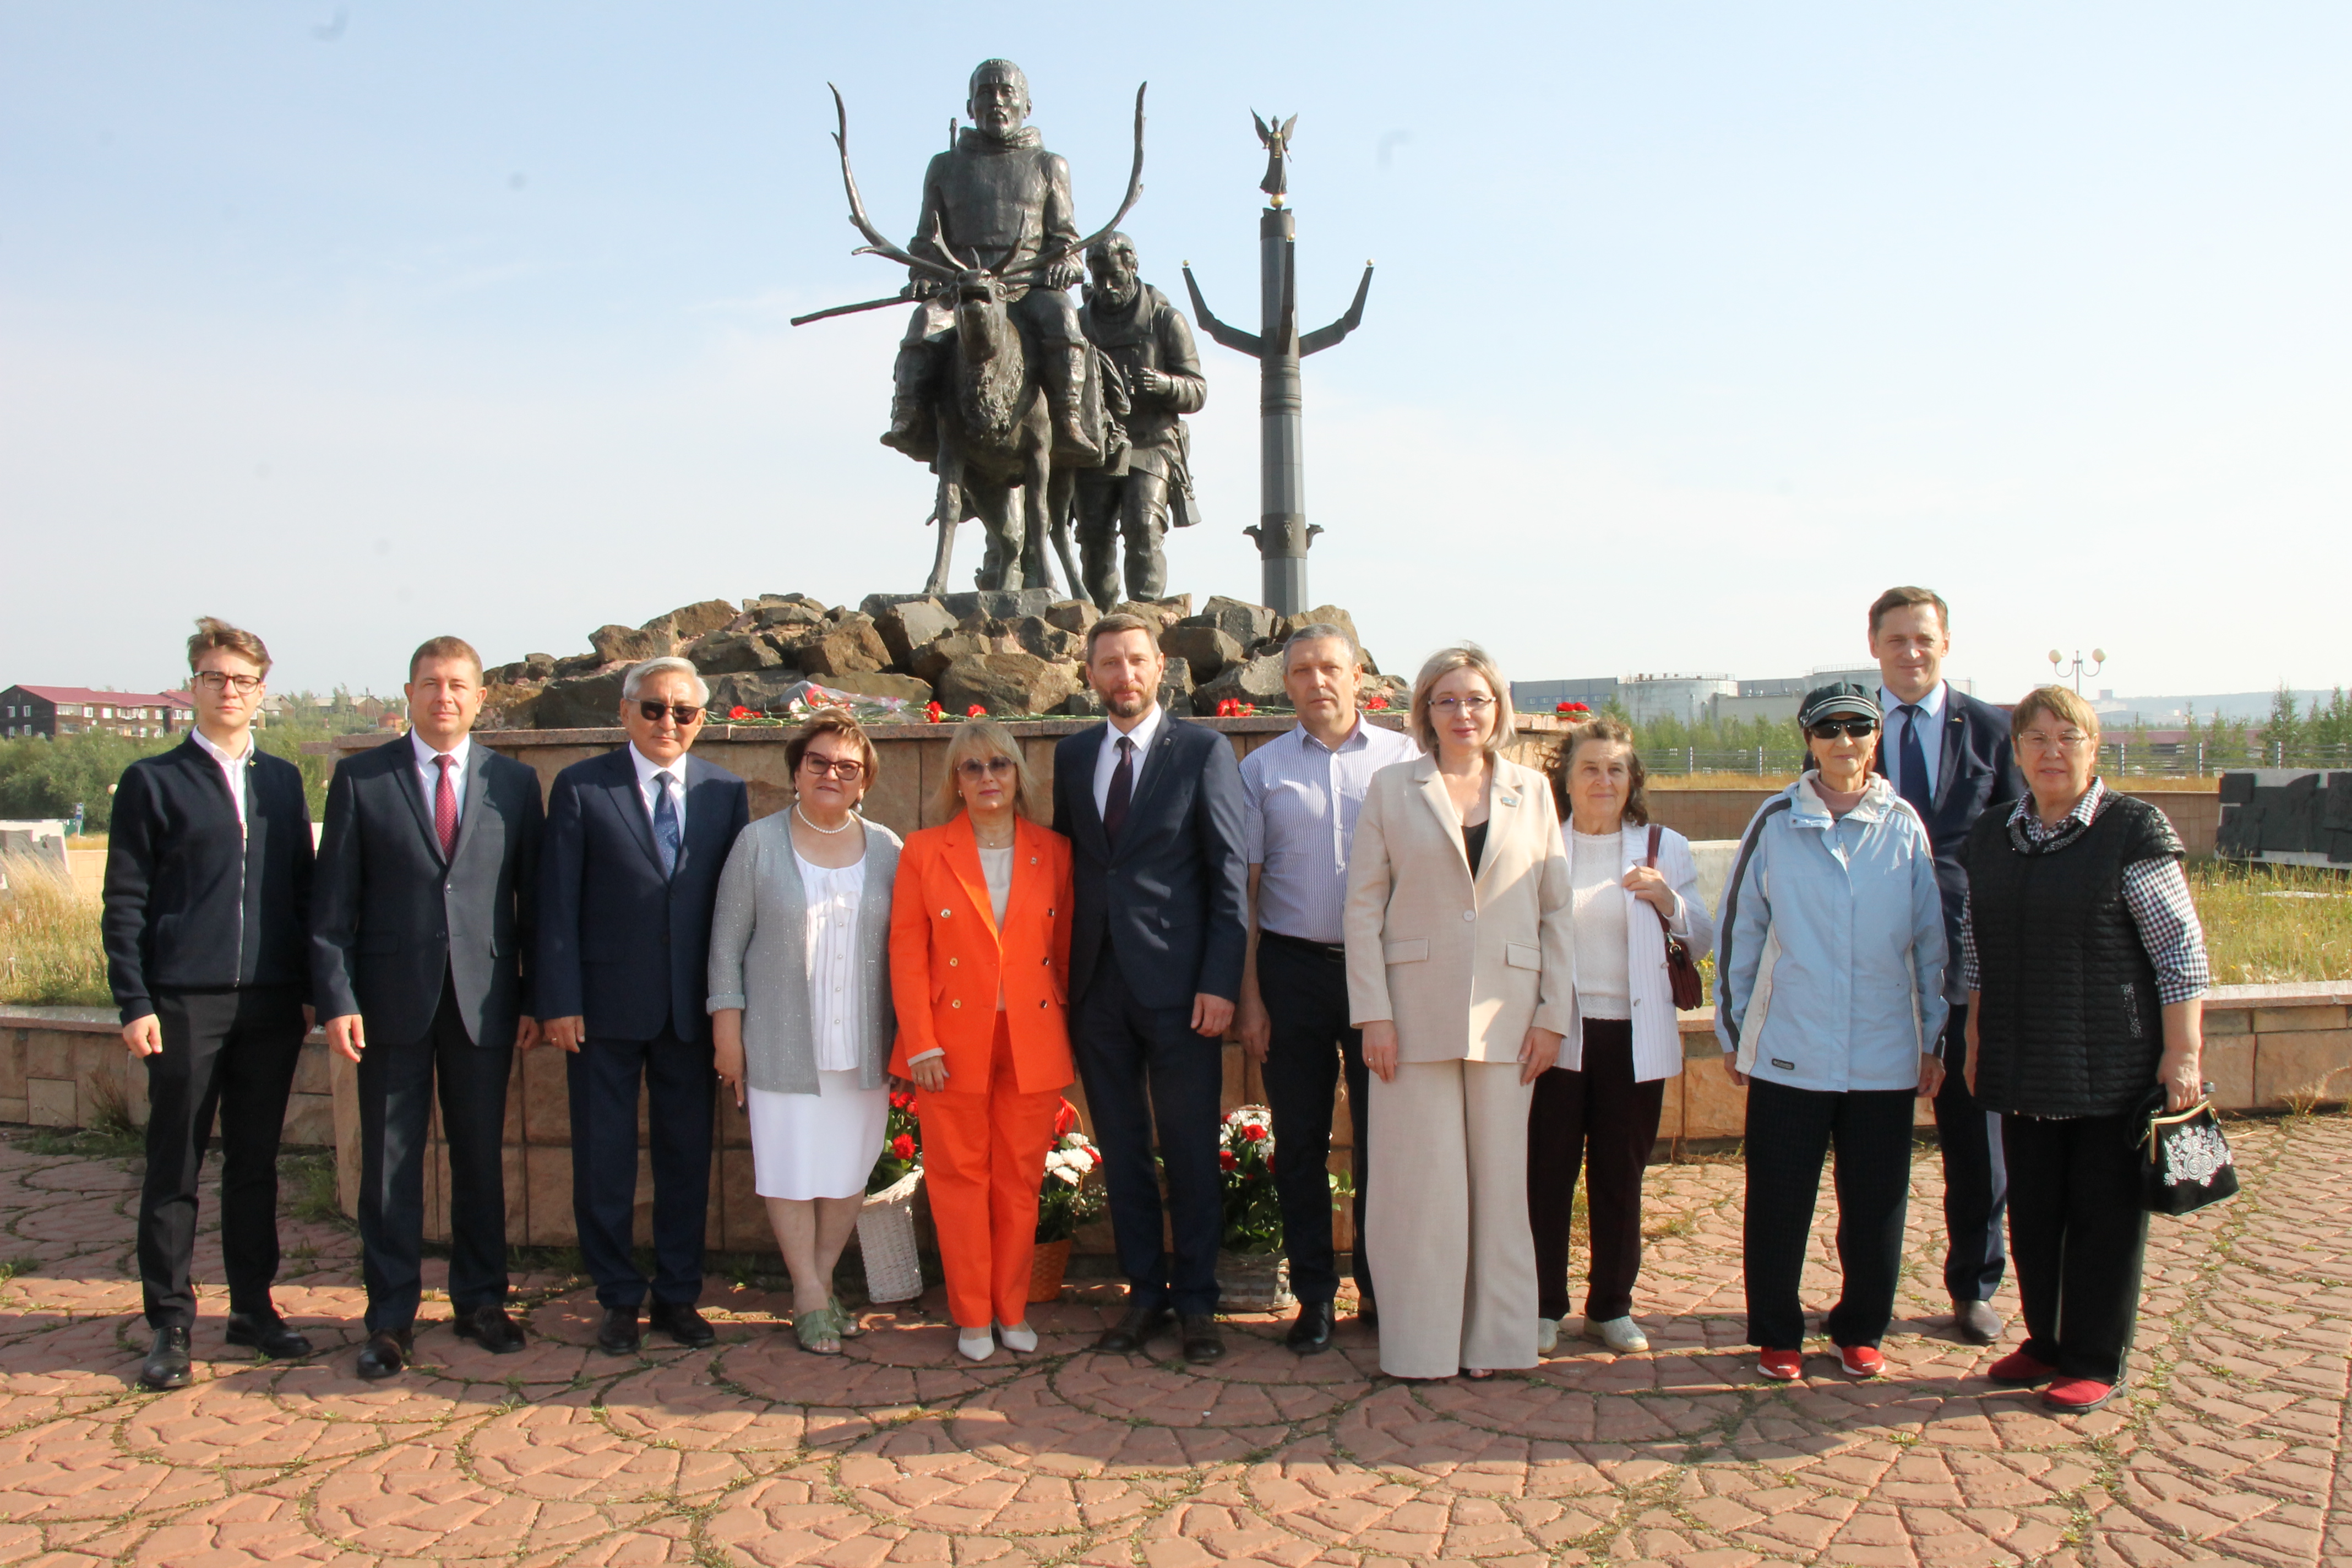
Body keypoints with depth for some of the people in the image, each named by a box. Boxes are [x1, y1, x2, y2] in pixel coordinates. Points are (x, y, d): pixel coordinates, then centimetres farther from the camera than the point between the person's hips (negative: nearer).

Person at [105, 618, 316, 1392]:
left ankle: (253, 1307, 21)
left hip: (272, 1005, 3)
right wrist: (134, 1004, -8)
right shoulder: (152, 781, 3)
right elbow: (124, 903, 0)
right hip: (186, 1004, -3)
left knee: (256, 1164, 11)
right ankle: (170, 1323, 13)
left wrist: (309, 988, 7)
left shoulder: (283, 782, 13)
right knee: (174, 1170, 4)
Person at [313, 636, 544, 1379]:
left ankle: (481, 1301, 24)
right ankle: (391, 1316, 18)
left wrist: (536, 998, 2)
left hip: (486, 1002, 1)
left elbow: (533, 895, 6)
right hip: (392, 999, -1)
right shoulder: (361, 779, 2)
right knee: (390, 1162, 6)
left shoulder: (514, 783, 5)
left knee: (481, 1157, 10)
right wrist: (337, 998, -8)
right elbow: (334, 901, 0)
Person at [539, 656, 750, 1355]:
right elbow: (557, 902, -3)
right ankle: (619, 1299, 22)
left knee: (687, 1156, 10)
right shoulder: (581, 788, -1)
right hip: (605, 1006, -2)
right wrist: (560, 1002, -9)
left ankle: (677, 1296, 24)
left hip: (691, 1008, 2)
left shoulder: (726, 792, 5)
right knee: (604, 1161, 7)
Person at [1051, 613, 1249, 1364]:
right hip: (1097, 985, 4)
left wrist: (1220, 982, -12)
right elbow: (1064, 860, 13)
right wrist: (1060, 974, 4)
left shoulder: (1203, 750, -2)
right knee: (1121, 1151, 11)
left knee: (1190, 1153, 4)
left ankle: (1196, 1302, 17)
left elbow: (1230, 875, -5)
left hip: (1179, 986, -4)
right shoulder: (1072, 754, 11)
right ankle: (1145, 1293, 24)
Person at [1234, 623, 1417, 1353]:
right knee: (1300, 1141, 6)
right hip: (1294, 967, 1)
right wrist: (1249, 996, 0)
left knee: (1383, 1137, 5)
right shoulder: (1262, 769, 6)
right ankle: (1314, 1296, 18)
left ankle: (1379, 1288, 20)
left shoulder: (1404, 758, 4)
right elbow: (1246, 888, 5)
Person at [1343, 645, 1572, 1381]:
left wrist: (1553, 1014, 1)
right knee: (1421, 1180, 1)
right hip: (1416, 1011, -1)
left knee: (1500, 1179, 6)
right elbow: (1364, 906, 1)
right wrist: (1373, 1015, -6)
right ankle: (1422, 1341, 14)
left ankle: (1493, 1335, 20)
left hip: (1506, 1015, 2)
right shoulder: (1391, 788, 4)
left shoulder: (1532, 791, 9)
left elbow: (1557, 910, 8)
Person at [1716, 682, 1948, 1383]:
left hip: (1884, 1056, 1)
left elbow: (1931, 936, 8)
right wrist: (1733, 1031, 7)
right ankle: (1776, 1334, 21)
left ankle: (1861, 1330, 28)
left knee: (1875, 1204, 9)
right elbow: (1738, 930, 5)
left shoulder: (1905, 826, 2)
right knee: (1777, 1203, 4)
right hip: (1787, 1053, -1)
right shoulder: (1776, 823, -1)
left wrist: (1934, 1038, 8)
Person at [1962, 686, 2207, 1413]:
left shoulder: (2134, 829, -7)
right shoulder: (1990, 837, 9)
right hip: (2024, 1066, 5)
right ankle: (2046, 1341, 28)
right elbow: (1977, 952, 15)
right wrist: (1976, 1043, 14)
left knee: (2104, 1213, 4)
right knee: (2033, 1210, 12)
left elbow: (2180, 951, -8)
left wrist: (2182, 1054, -12)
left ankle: (2096, 1361, 17)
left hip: (2112, 1068, -5)